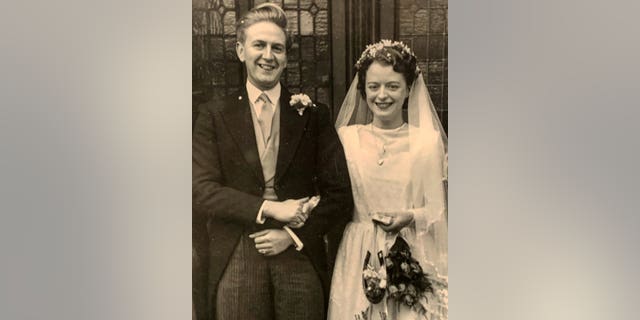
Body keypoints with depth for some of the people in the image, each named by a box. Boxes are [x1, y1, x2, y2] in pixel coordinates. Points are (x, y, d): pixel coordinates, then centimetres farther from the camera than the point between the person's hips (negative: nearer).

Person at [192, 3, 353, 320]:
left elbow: (340, 196, 2)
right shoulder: (214, 115, 4)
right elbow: (202, 190, -5)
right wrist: (268, 209, -13)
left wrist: (293, 235, -9)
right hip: (236, 264, 0)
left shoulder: (314, 115, 4)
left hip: (301, 260, 1)